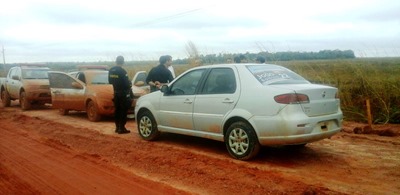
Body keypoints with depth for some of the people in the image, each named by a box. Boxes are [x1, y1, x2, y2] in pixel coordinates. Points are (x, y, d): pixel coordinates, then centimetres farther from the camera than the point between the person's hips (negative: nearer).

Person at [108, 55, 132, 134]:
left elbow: (110, 81, 12)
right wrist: (129, 85, 2)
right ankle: (121, 128, -2)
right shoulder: (122, 71, -19)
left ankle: (117, 127, 21)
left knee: (117, 110, 14)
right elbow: (127, 83, -19)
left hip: (116, 92, 7)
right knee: (123, 111, -2)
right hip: (123, 93, -7)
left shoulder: (111, 70, 3)